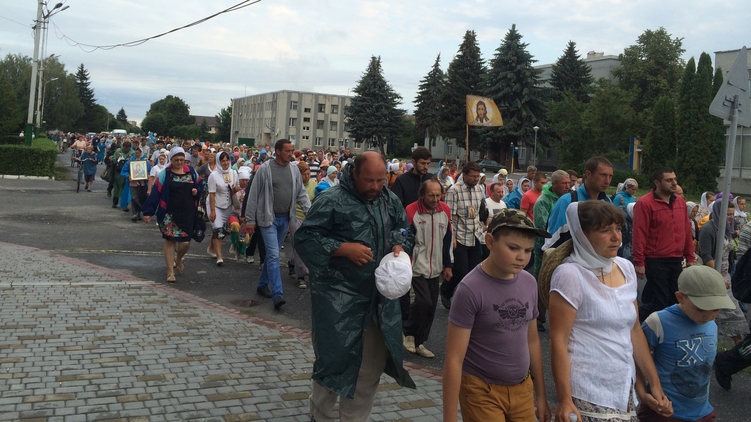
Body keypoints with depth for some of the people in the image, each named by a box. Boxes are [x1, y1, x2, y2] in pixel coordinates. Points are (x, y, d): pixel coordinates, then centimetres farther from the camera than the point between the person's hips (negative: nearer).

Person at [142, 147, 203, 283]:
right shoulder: (165, 174, -2)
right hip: (169, 214, -2)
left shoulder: (192, 172, 6)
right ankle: (170, 271, 10)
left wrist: (197, 191, -6)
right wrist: (148, 212, -11)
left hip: (187, 214, 2)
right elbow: (155, 193, -6)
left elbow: (200, 185, 19)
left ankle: (178, 259, 33)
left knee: (185, 242, -2)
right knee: (170, 240, 0)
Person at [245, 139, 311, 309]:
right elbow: (253, 195, -7)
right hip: (268, 218, -5)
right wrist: (250, 220, -7)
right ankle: (277, 294, -13)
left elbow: (301, 193, 9)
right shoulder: (264, 169, -10)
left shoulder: (294, 170, 5)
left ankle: (263, 285, 31)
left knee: (272, 254, 16)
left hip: (285, 219, 5)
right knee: (273, 255, -11)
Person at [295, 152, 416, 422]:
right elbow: (304, 238, -13)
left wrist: (401, 247, -4)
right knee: (335, 358, 5)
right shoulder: (332, 200, -12)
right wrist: (343, 248, -22)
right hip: (338, 297, -6)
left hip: (380, 295, 6)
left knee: (373, 362, 13)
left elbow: (406, 231, 18)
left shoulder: (391, 201, 6)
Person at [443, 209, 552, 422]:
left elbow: (532, 340, 10)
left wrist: (541, 395, 14)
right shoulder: (471, 289, -18)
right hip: (482, 391, -5)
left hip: (522, 389, 5)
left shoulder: (529, 283, 0)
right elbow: (454, 359, -17)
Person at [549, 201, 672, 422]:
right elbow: (558, 341, -15)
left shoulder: (626, 268, 5)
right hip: (588, 395, -6)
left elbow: (634, 330, 12)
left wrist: (655, 384, 11)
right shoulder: (570, 274, -14)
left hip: (624, 390, 6)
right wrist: (565, 400, -18)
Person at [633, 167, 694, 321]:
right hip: (656, 261, -7)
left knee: (675, 300, 11)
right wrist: (639, 262, -15)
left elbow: (686, 231, 14)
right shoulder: (645, 203, -10)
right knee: (659, 302, -4)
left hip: (676, 261, 7)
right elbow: (638, 234, -13)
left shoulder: (680, 202, 10)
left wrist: (690, 257, 13)